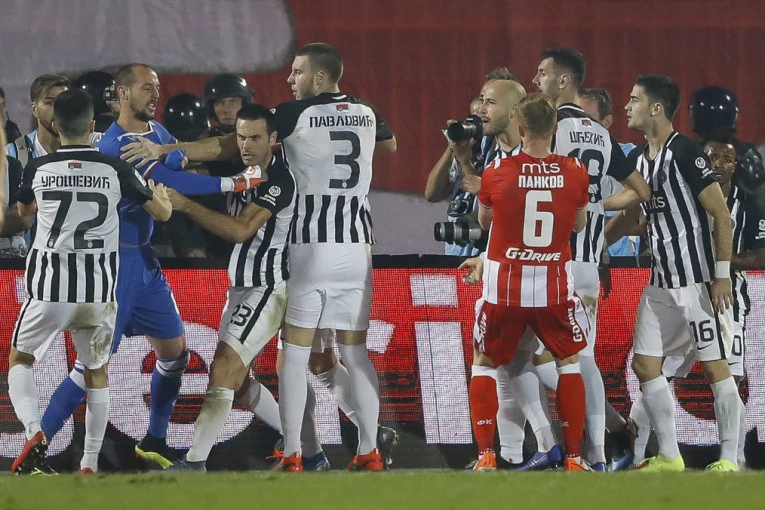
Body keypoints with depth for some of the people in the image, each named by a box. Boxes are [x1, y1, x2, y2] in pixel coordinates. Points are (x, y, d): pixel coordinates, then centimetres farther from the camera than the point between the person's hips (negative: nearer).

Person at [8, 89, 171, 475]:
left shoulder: (38, 169, -2)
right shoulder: (116, 170, -4)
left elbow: (24, 210, 21)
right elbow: (162, 212, 8)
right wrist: (161, 193, 30)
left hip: (51, 284, -1)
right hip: (100, 286, 1)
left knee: (19, 359, 16)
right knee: (96, 372, 20)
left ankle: (33, 433, -11)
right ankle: (90, 465, 17)